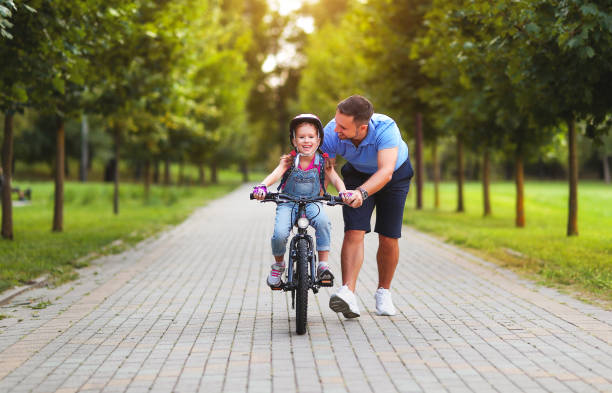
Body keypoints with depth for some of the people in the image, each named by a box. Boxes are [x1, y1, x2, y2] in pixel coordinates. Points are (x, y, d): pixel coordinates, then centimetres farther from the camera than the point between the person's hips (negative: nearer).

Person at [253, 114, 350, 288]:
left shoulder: (322, 161, -5)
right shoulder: (290, 160, -8)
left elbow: (335, 178, -15)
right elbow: (276, 174, -24)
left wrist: (343, 192, -37)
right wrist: (262, 186, -45)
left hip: (312, 203, 0)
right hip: (288, 203, 0)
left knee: (323, 221, -33)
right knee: (280, 234, -25)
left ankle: (323, 265, -21)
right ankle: (278, 265, 9)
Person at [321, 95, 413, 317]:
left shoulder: (386, 129, -41)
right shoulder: (331, 133, -31)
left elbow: (385, 172, -51)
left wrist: (361, 193, -66)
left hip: (395, 175, -1)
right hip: (358, 173, 2)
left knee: (388, 238, -4)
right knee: (354, 232, -18)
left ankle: (383, 293, 18)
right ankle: (348, 294, -27)